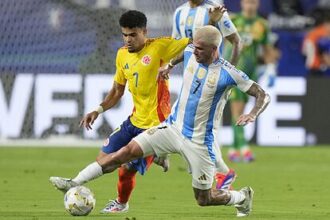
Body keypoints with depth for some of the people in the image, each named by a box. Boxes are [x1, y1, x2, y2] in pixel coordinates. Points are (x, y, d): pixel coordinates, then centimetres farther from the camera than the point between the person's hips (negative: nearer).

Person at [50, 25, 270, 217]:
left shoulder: (228, 74, -19)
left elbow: (263, 95, -14)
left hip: (199, 142, -4)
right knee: (127, 151, -10)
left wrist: (253, 114, -30)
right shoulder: (189, 53, -4)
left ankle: (243, 197, 35)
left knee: (204, 199, 5)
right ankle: (75, 183, -9)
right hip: (173, 128, 4)